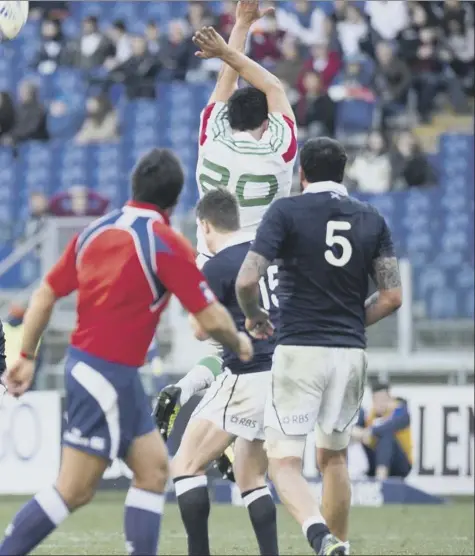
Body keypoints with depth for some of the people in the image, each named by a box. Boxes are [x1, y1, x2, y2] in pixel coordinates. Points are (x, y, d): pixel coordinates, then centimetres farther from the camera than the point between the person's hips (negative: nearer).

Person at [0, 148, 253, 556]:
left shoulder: (96, 231, 7)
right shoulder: (166, 243, -13)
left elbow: (45, 294, 10)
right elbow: (212, 320, -12)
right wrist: (239, 343, 9)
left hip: (84, 364, 8)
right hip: (108, 375, -8)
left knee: (154, 467, 11)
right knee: (75, 491, -6)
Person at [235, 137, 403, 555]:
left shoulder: (286, 212, -3)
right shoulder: (372, 220, 9)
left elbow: (247, 281, -12)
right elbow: (392, 296, 4)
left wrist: (254, 316, 9)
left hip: (300, 350, -4)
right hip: (351, 353, 4)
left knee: (284, 461, -3)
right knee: (333, 457, 22)